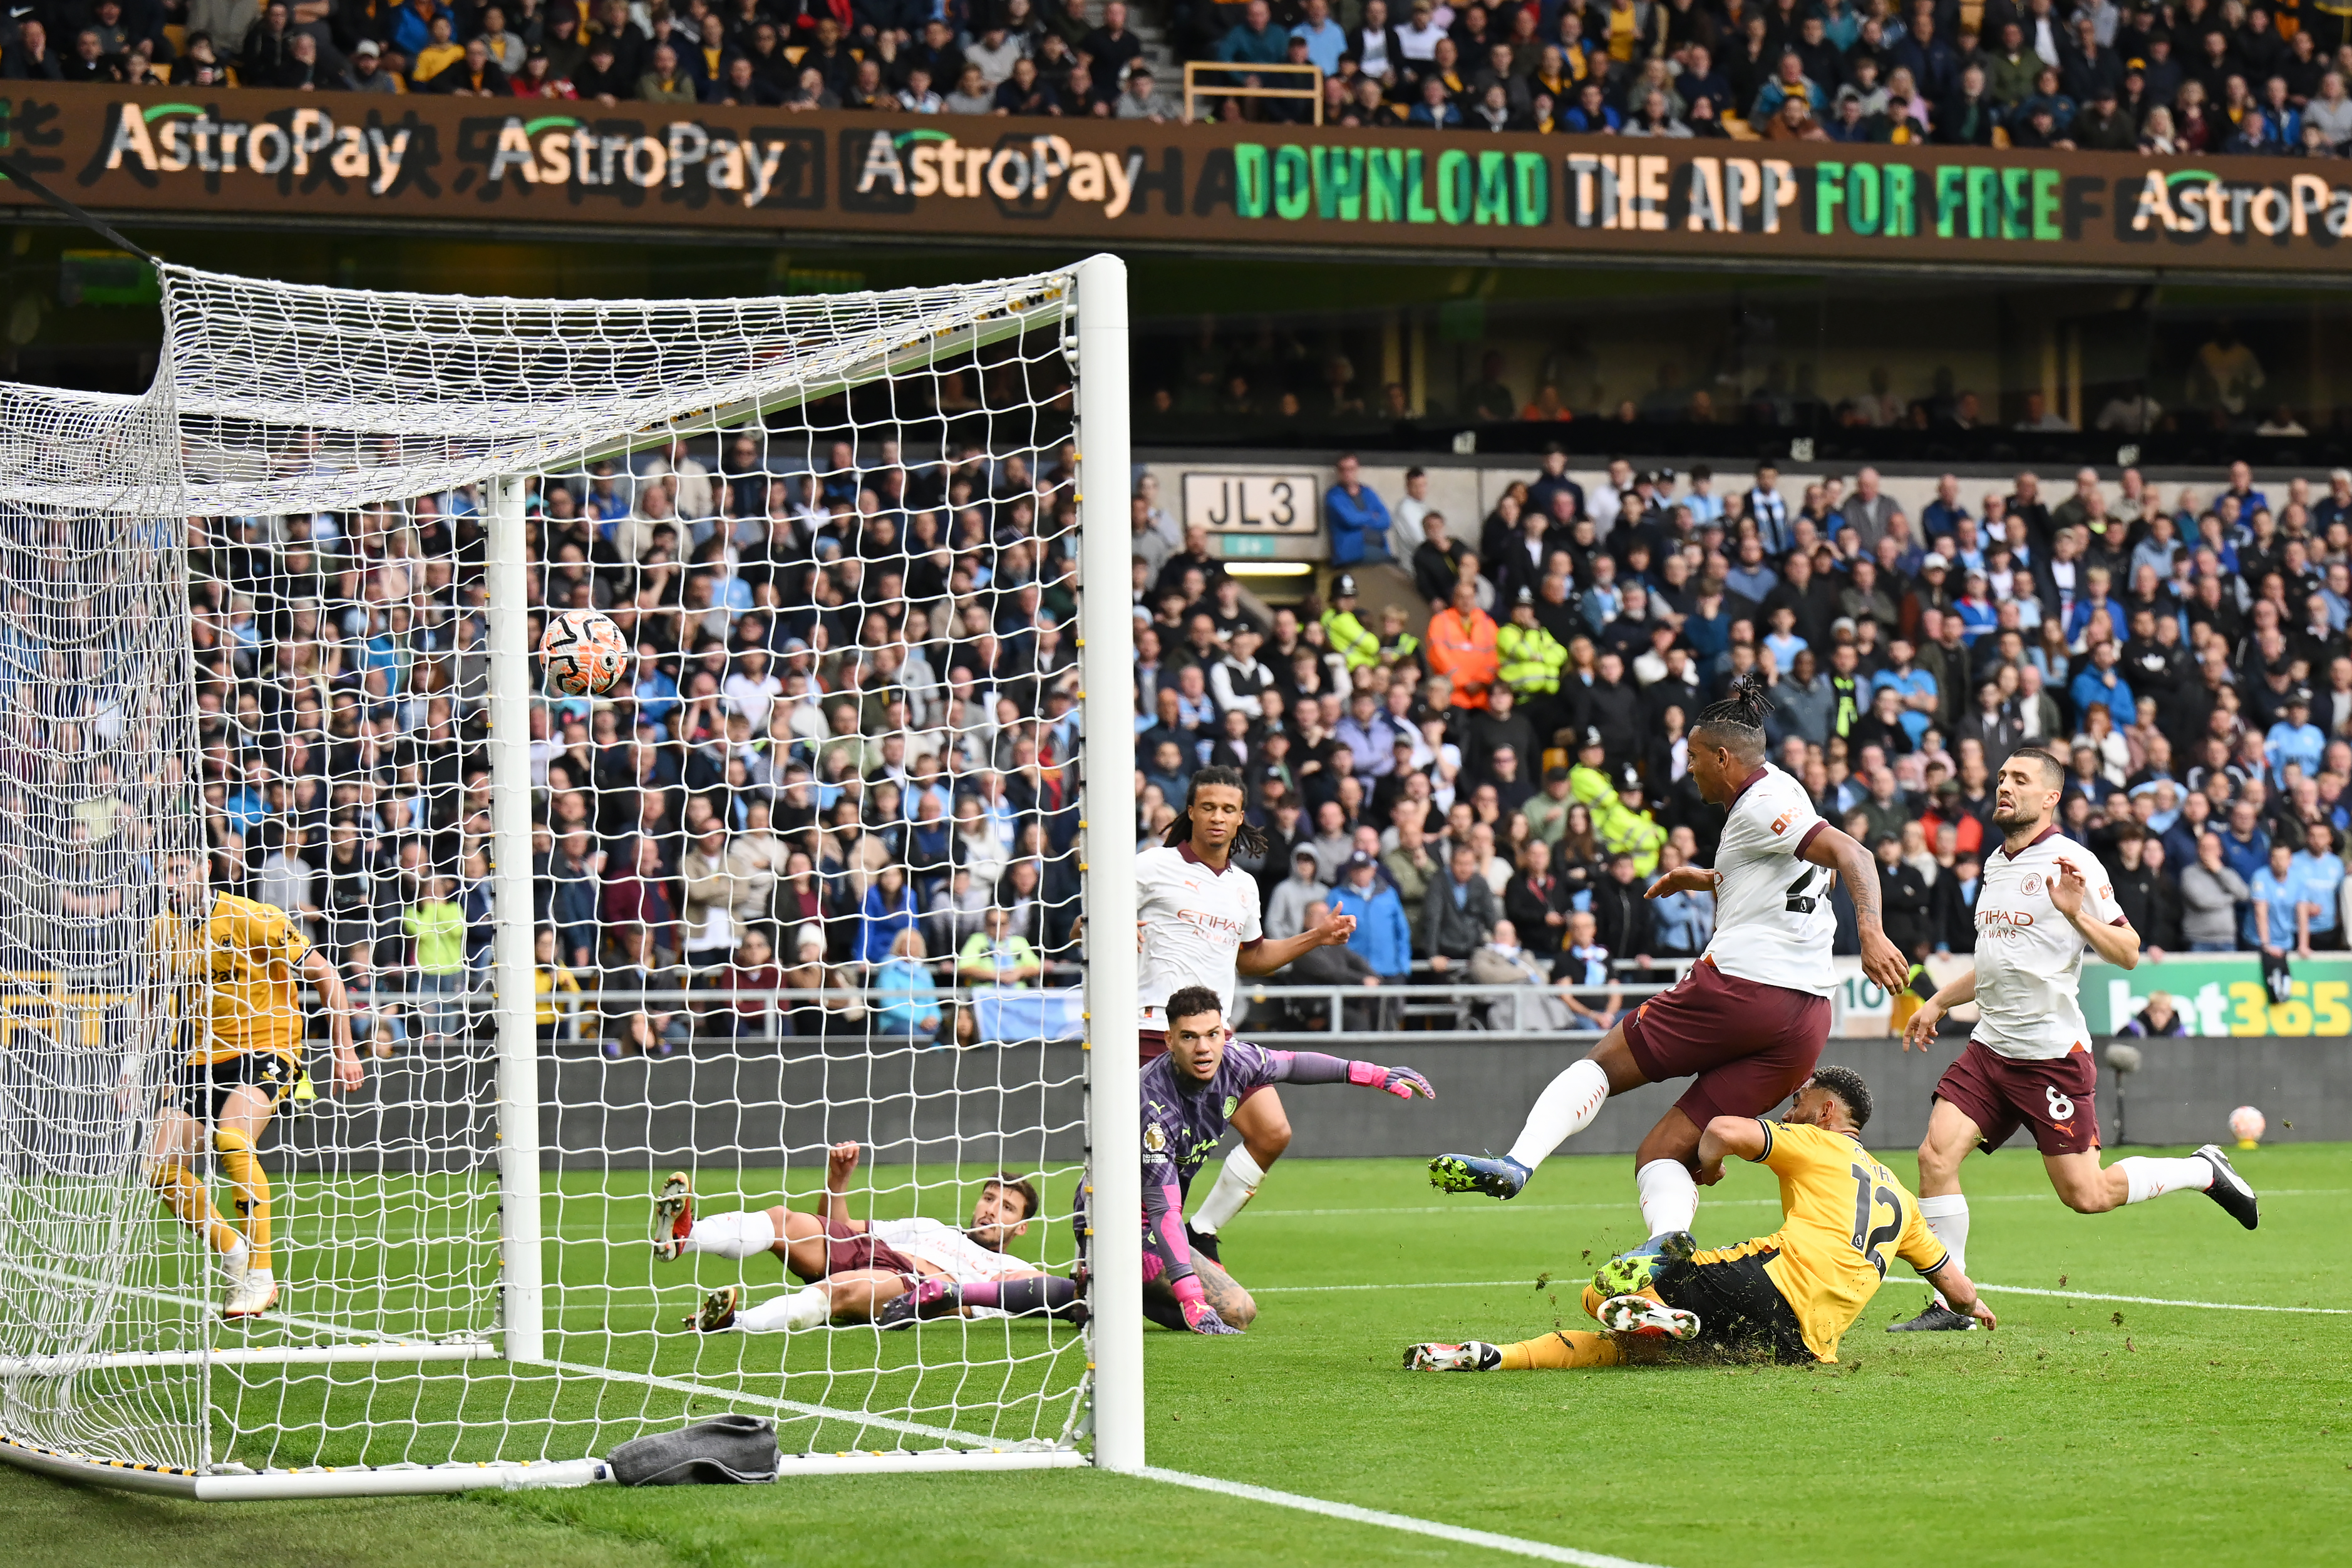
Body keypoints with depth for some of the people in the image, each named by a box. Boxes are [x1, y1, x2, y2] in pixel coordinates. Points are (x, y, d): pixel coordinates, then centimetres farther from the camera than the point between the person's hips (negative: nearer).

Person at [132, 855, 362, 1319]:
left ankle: (261, 1277, -24)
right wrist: (133, 1061, 13)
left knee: (231, 1138, -32)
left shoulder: (252, 919, -16)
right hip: (208, 1053, 7)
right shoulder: (164, 930, 2)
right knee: (158, 1163, -8)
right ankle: (236, 1258, 12)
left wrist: (345, 1051, -11)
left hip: (268, 1049, -6)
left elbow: (324, 975, -10)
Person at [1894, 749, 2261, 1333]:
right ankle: (1950, 1305, -4)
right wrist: (1938, 1002, 26)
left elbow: (2128, 954, -11)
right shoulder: (1996, 864, 15)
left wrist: (2076, 913, -26)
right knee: (1936, 1155, -12)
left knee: (2085, 1195, -5)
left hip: (2053, 1054, -7)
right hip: (1990, 1045, 7)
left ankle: (2204, 1171, 20)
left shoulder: (2070, 863, -9)